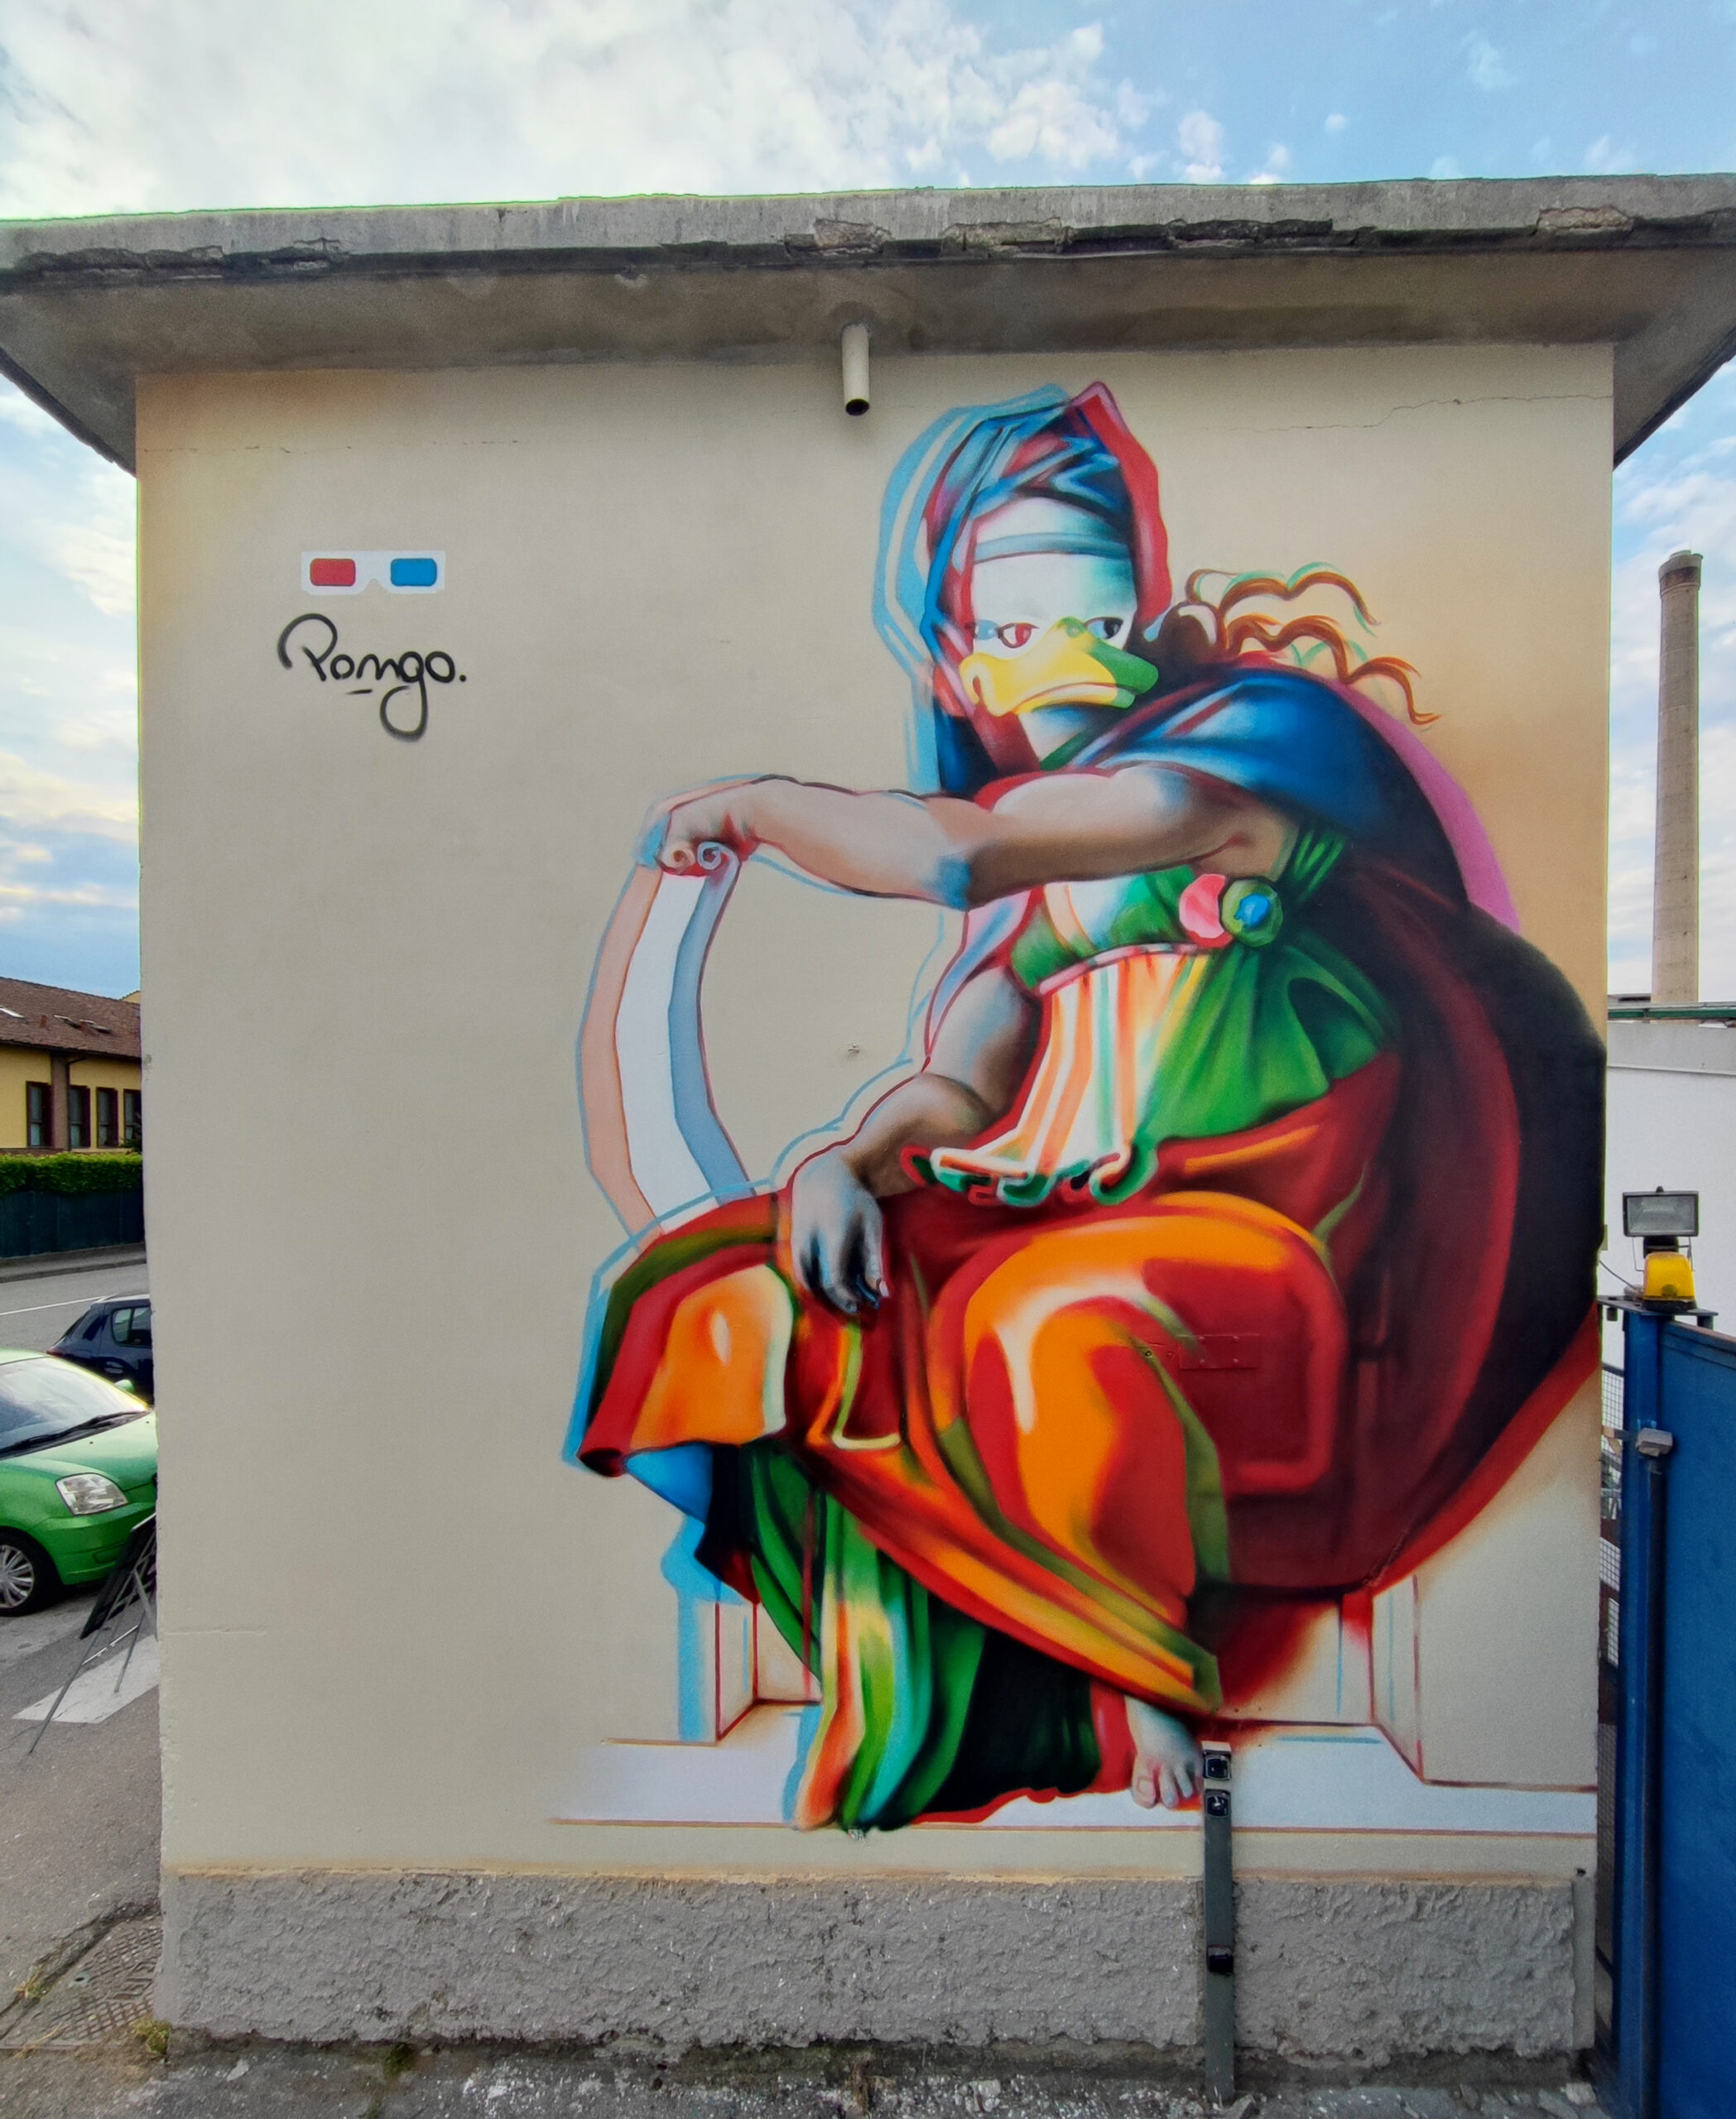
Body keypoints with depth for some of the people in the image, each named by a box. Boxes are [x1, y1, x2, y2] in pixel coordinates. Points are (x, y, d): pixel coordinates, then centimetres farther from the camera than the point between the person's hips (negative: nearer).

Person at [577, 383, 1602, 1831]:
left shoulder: (1274, 727, -4)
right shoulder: (1033, 819, 15)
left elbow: (957, 853, -19)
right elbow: (959, 1084, 8)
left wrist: (753, 805, -3)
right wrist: (848, 1160, -12)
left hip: (1268, 1247, -5)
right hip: (1056, 1222, 6)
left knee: (1053, 1330, -35)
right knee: (728, 1307, -9)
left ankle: (1155, 1711, -4)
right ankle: (926, 1724, -6)